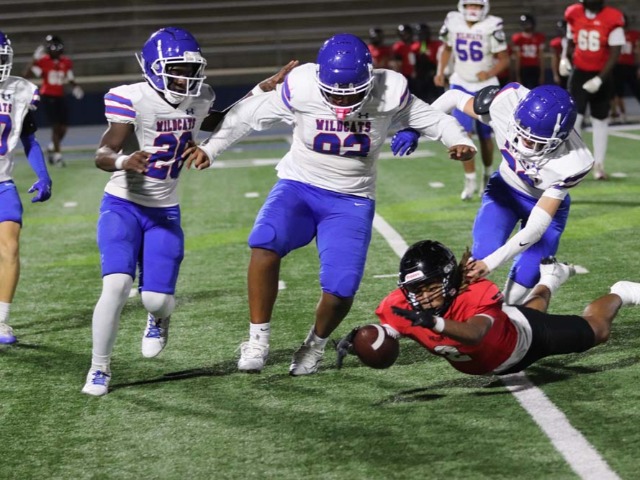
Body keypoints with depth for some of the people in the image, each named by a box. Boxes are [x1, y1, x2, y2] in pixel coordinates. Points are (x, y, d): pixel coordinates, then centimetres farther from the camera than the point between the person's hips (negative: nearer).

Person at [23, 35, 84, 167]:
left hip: (60, 97, 5)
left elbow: (70, 79, 14)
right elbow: (27, 75, -16)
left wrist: (75, 87, -6)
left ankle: (52, 148, 31)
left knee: (63, 128, 6)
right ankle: (57, 155, -2)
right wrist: (35, 61, -22)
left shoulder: (66, 62, 3)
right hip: (48, 96, -5)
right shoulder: (43, 61, -10)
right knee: (56, 125, -10)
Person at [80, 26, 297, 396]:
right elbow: (102, 154, -25)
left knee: (157, 298, -5)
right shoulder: (135, 100, -19)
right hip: (123, 206, -4)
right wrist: (123, 161, -49)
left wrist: (265, 88, 17)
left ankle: (159, 318, 37)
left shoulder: (198, 100, -2)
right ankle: (100, 368, -2)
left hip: (165, 213, 4)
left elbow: (219, 122, 23)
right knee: (117, 285, -21)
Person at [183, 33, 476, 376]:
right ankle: (258, 339, -14)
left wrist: (459, 142, -19)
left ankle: (315, 345, 18)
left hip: (351, 200, 0)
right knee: (265, 245, -30)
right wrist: (210, 148, -4)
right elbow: (248, 116, -3)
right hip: (300, 187, 0)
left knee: (341, 289, -15)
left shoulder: (389, 94, -15)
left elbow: (431, 119, -1)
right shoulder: (301, 89, -16)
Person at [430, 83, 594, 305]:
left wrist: (492, 262, -44)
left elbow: (536, 228, -38)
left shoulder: (570, 164, -40)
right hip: (505, 188, 2)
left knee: (524, 280, -7)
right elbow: (454, 97, -14)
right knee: (482, 254, -20)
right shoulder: (505, 103, -35)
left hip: (546, 204, -2)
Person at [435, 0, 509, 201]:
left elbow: (504, 59, -10)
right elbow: (447, 49, 11)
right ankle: (470, 180, -3)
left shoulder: (491, 27, -16)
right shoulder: (453, 23, -7)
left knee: (484, 136, 9)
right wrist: (440, 72, -1)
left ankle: (488, 173, 34)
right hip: (461, 85, 1)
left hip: (485, 87, -1)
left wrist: (490, 73, -27)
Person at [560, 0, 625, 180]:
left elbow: (614, 54, -14)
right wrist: (565, 58, -7)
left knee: (600, 120, 8)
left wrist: (599, 79, -19)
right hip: (579, 73, 2)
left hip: (601, 76, -2)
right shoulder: (574, 15, -3)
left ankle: (599, 165, 15)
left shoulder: (612, 19, -15)